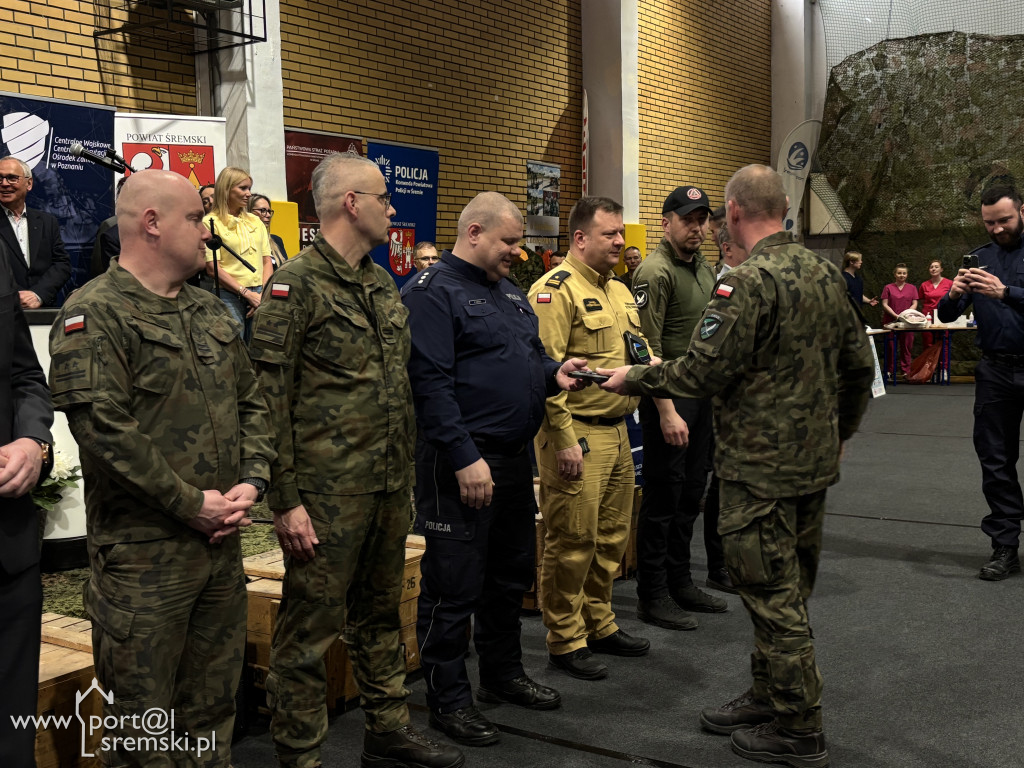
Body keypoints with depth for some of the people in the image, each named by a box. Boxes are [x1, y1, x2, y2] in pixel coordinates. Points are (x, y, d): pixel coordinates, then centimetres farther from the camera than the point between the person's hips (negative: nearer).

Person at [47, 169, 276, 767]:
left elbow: (252, 402, 16)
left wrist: (252, 481, 0)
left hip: (223, 544, 7)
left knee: (213, 708, 18)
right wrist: (193, 504, -16)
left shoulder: (212, 312, 14)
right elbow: (104, 428, -20)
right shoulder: (94, 314, -11)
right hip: (144, 553, -7)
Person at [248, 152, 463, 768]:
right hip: (328, 492, -8)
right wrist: (285, 499, -17)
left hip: (391, 487, 8)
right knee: (311, 626, 3)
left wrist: (407, 474, 16)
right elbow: (270, 399, -14)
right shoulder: (297, 283, -11)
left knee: (381, 614, 19)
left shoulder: (382, 284, 14)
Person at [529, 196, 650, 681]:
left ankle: (600, 625, 31)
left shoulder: (618, 291, 16)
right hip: (576, 434, -9)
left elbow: (637, 353, 28)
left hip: (617, 431, 9)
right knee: (572, 541, -1)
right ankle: (565, 641, 12)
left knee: (612, 537, 16)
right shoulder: (556, 290, -13)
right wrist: (565, 438, -22)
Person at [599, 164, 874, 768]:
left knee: (773, 597, 2)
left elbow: (702, 372, -20)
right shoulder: (826, 273, 7)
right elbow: (859, 363, 13)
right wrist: (840, 430, 25)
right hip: (817, 462, 9)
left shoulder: (751, 281, -19)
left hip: (763, 469, -9)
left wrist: (633, 378, -5)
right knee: (791, 590, 18)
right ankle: (770, 697, 33)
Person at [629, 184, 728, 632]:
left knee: (692, 491, 15)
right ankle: (652, 596, 9)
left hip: (704, 393, 9)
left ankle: (680, 582, 27)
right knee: (663, 497, -2)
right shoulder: (655, 271, -13)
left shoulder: (704, 269, 15)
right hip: (668, 394, -9)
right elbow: (648, 349, -19)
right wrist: (667, 412, -23)